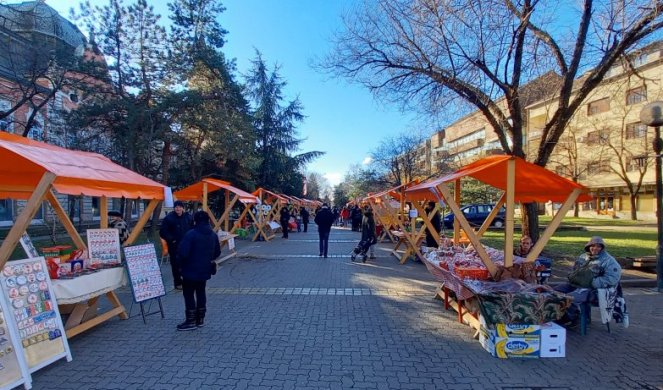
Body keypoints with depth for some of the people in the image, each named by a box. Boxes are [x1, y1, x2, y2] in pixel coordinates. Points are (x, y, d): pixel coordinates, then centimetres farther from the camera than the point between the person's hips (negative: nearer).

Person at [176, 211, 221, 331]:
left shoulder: (191, 234, -19)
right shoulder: (213, 235, 2)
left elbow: (182, 253, -23)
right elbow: (217, 253, 9)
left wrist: (181, 264, -2)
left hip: (191, 270, -7)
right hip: (205, 270, 7)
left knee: (189, 295, 5)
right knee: (201, 293, 17)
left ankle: (191, 321, 10)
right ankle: (200, 319, 25)